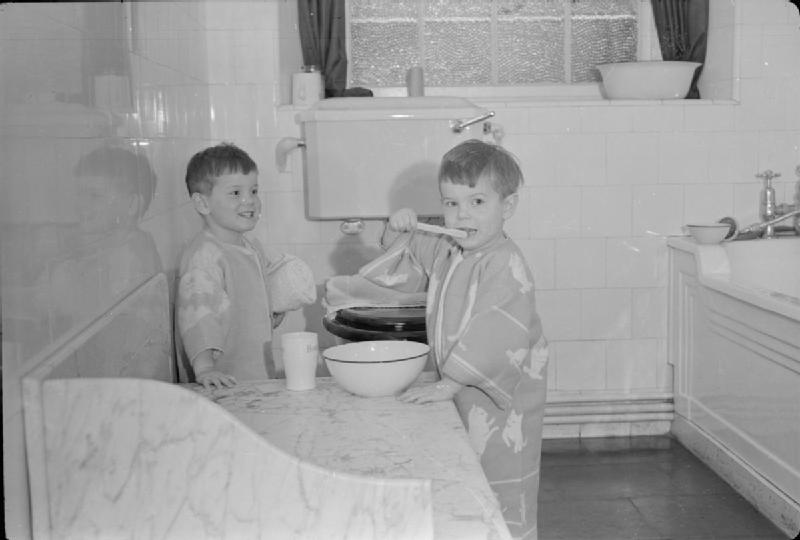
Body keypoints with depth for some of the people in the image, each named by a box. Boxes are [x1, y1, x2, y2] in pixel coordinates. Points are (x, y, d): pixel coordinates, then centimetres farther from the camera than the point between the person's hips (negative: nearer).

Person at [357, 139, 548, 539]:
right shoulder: (444, 251, 5)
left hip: (500, 400, -8)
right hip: (456, 393, 8)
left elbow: (494, 337, -28)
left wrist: (447, 385, -29)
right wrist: (398, 232, 1)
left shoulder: (506, 264, -21)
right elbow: (401, 260, 23)